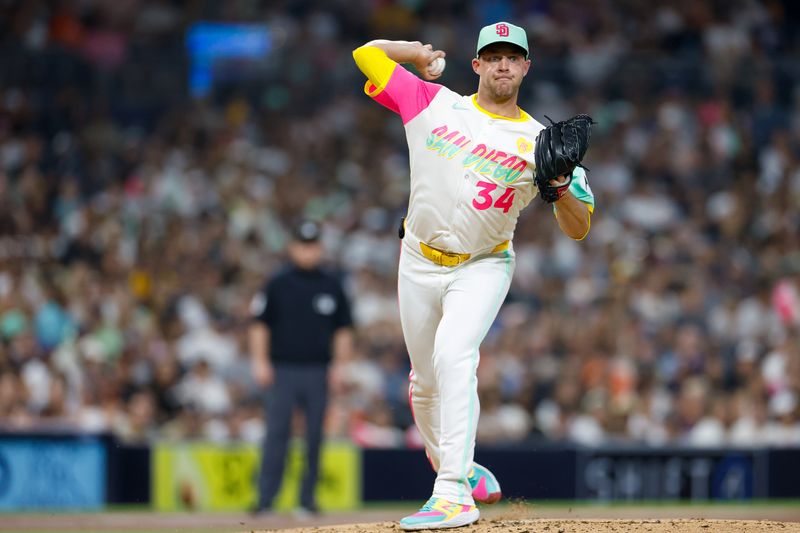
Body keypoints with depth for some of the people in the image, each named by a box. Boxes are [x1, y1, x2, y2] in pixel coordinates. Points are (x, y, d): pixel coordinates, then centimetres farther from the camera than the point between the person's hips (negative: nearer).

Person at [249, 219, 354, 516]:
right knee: (277, 433, -8)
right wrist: (260, 361, -4)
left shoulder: (332, 286, 9)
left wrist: (341, 366, 4)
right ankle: (265, 500, -10)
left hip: (319, 372, 2)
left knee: (315, 436, 4)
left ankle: (307, 499, 12)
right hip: (283, 369, -2)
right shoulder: (278, 285, 4)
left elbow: (343, 330, 11)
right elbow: (260, 324, 5)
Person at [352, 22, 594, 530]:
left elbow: (579, 228, -9)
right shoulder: (435, 103, -2)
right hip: (421, 263, 3)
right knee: (425, 382, 9)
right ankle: (448, 462, 37)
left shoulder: (539, 142, -5)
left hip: (483, 266, -3)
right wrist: (419, 52, 13)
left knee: (453, 354, -27)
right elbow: (367, 53, 5)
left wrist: (561, 185, -26)